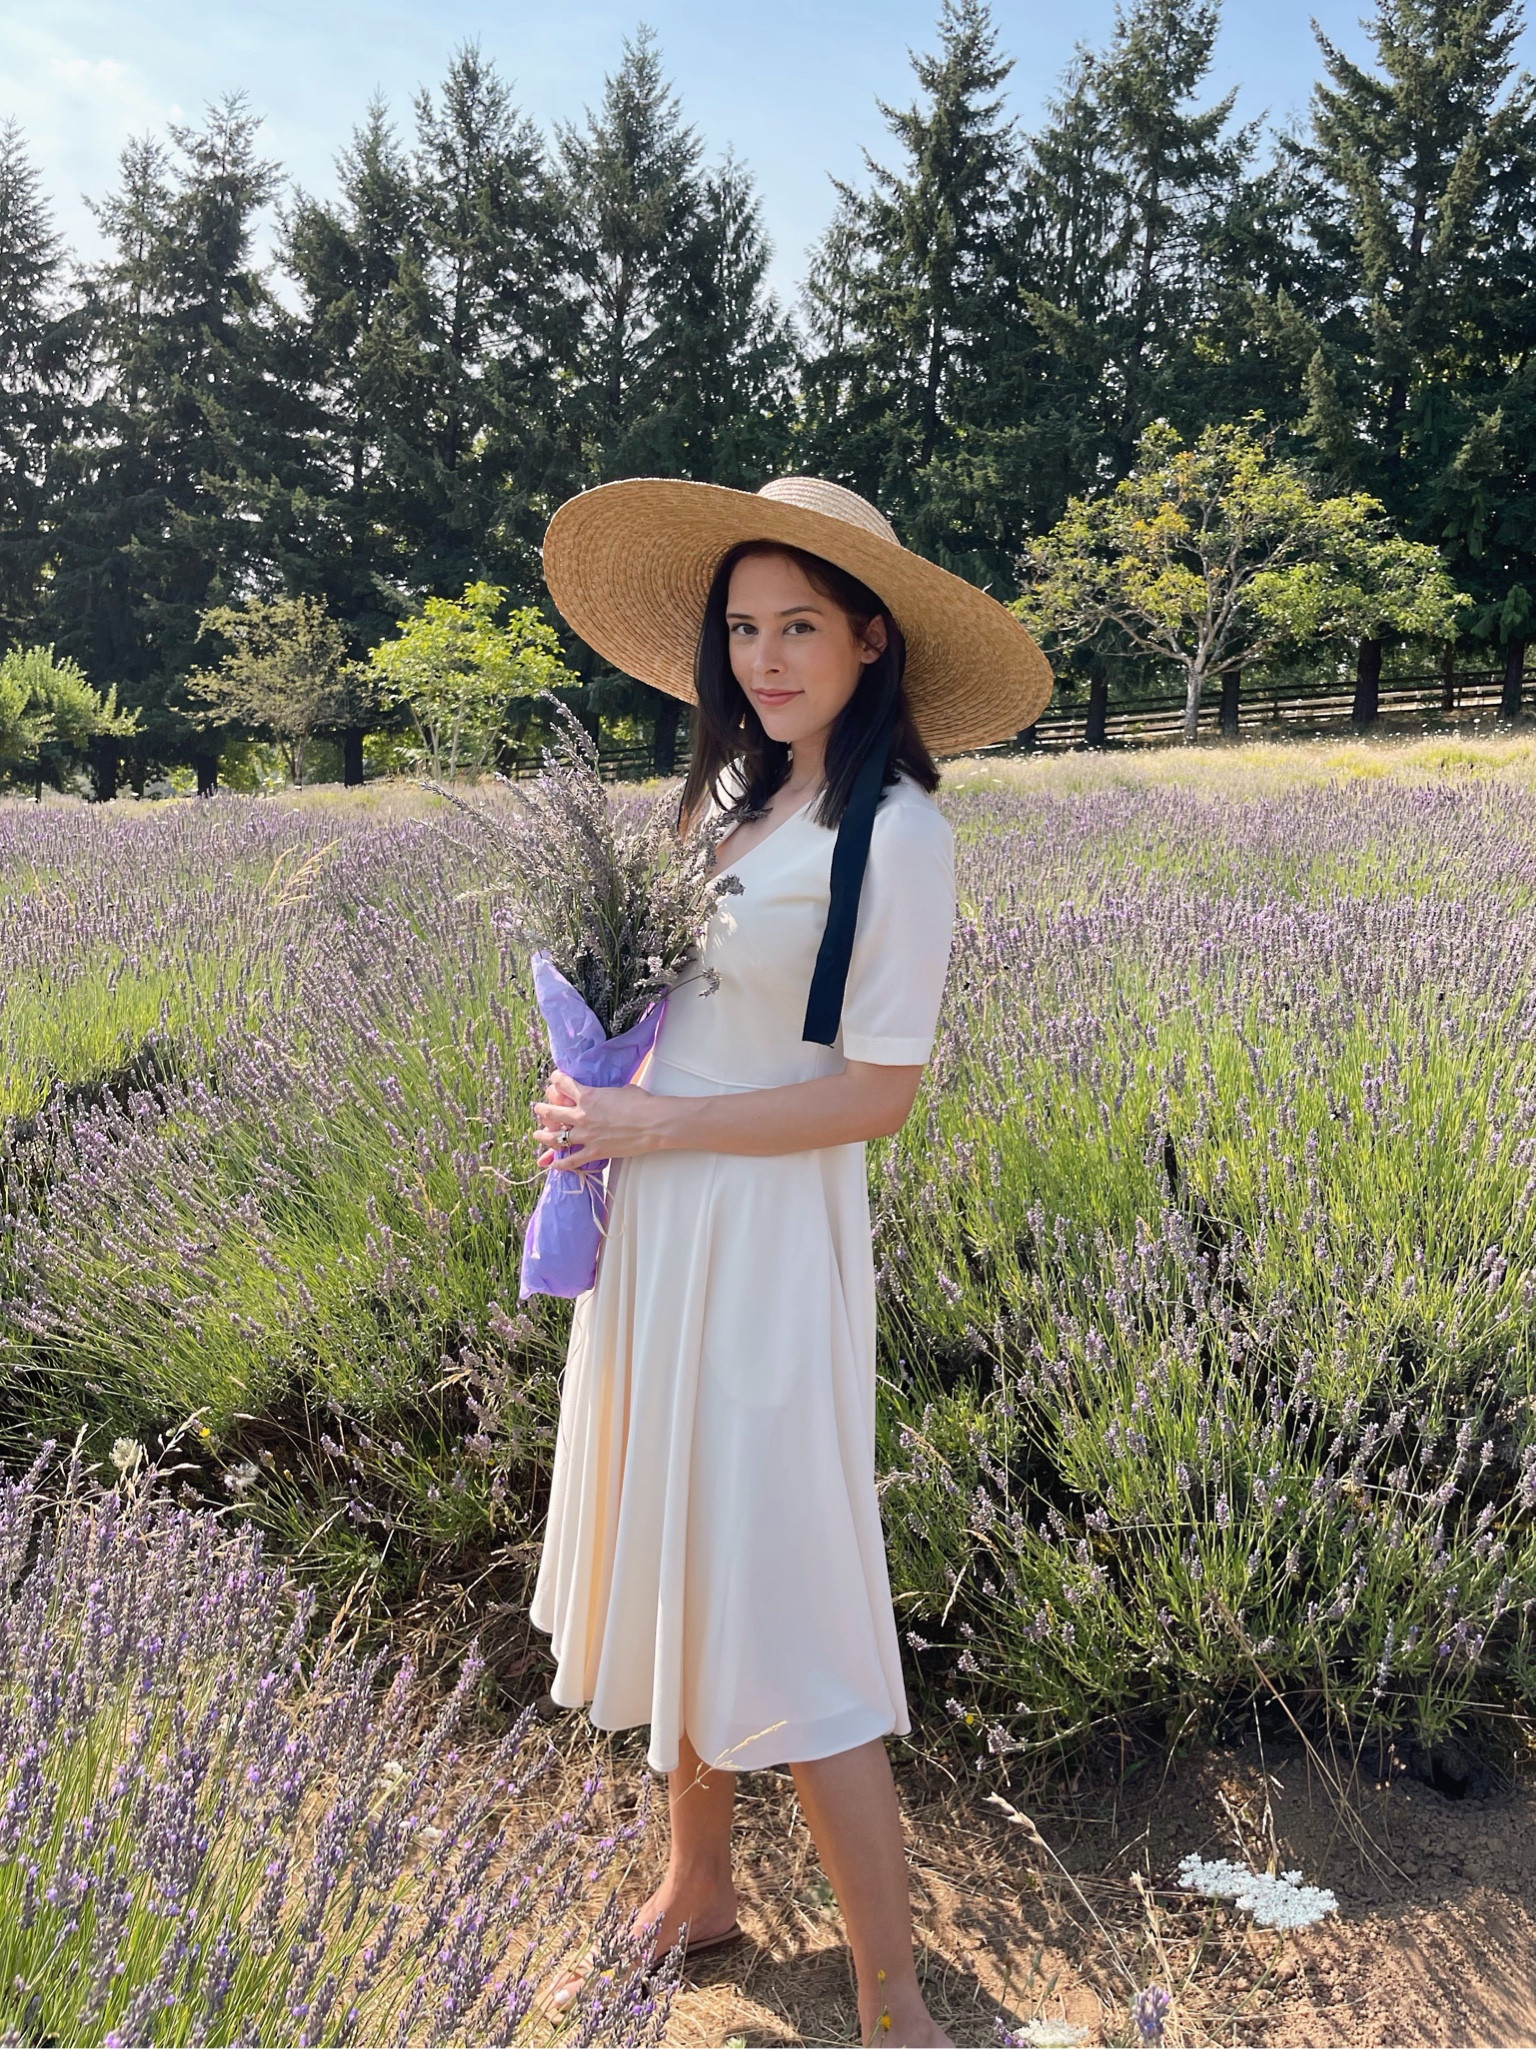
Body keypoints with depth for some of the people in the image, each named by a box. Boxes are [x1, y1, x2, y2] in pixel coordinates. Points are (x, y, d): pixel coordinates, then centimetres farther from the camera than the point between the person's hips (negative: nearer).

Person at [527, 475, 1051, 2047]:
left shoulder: (896, 833, -14)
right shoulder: (724, 794, 8)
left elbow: (878, 1091, -16)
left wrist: (650, 1124, -14)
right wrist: (588, 1121, -1)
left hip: (764, 1238, -7)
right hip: (651, 1225, 7)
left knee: (780, 1604, -1)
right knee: (677, 1561, 17)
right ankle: (695, 1890, 37)